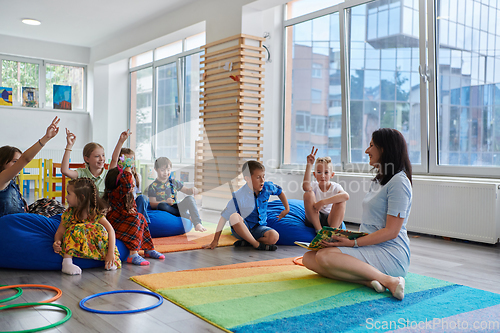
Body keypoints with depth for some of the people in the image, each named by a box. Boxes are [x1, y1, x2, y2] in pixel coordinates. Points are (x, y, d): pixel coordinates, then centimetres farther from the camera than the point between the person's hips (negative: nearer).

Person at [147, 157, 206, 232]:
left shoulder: (174, 182, 13)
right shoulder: (153, 187, 0)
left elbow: (186, 190, 18)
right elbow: (152, 204, -7)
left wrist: (192, 189, -7)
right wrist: (165, 202, -24)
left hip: (176, 208, 3)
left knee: (189, 198, -22)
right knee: (162, 206, -38)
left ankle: (197, 224, -34)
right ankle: (189, 217, -32)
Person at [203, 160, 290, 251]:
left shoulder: (267, 187, -9)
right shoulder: (239, 196, -20)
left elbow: (280, 191, 15)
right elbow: (224, 217, -19)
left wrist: (287, 209, 15)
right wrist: (215, 241, -19)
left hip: (259, 228, 3)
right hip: (242, 228, -3)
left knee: (274, 237, -30)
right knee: (234, 217, -38)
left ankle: (246, 242, -10)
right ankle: (257, 245, -26)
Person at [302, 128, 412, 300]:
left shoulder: (399, 181, -10)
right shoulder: (378, 181, 20)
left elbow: (391, 232, -16)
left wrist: (353, 243, -19)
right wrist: (349, 238, 6)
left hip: (391, 253, -9)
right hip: (369, 246, 9)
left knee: (325, 256, -29)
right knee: (309, 257, -9)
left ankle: (388, 280, -24)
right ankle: (367, 281, -22)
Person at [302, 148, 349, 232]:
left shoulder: (335, 187, -8)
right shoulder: (314, 186, -5)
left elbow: (346, 196, -34)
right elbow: (306, 187, -33)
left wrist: (322, 202, -39)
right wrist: (309, 165, -34)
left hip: (331, 219, -1)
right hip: (314, 218, 1)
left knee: (341, 201, -25)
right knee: (308, 194, -22)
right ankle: (319, 229, -20)